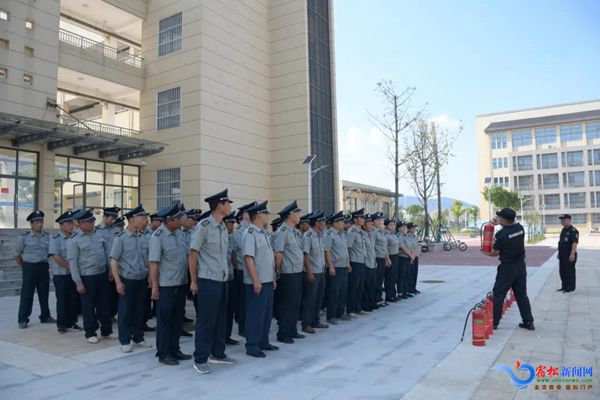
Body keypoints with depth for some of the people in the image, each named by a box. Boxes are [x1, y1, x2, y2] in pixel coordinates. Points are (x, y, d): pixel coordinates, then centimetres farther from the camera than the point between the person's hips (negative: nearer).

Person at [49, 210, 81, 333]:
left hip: (73, 274, 5)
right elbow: (56, 257, -16)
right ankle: (61, 324, 14)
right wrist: (69, 266, -14)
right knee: (62, 300, 2)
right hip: (60, 275, -5)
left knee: (74, 298, 9)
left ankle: (72, 322, 21)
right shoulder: (55, 238, -10)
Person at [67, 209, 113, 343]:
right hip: (87, 277, -5)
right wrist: (78, 282, -13)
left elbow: (106, 251, 14)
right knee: (88, 306, 7)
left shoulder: (99, 233, 5)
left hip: (103, 274, 5)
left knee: (104, 304, 13)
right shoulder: (74, 240, -10)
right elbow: (72, 262, -11)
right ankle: (90, 333, 22)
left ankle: (106, 331, 27)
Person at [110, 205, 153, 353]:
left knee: (139, 310, 13)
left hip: (142, 280, 5)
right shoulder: (121, 238, -9)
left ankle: (138, 337, 27)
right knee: (125, 311, 5)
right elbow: (113, 260, -9)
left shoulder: (143, 237, 5)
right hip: (127, 280, -4)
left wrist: (150, 277, 10)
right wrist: (118, 281, -14)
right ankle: (125, 341, 17)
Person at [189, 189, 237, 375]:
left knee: (221, 318, 14)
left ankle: (217, 354, 27)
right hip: (208, 280, -7)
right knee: (206, 320, 0)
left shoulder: (224, 227, 10)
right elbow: (193, 254, -9)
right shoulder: (204, 226, -12)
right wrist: (194, 281, -6)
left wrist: (226, 272, 11)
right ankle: (200, 359, 11)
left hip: (223, 280, 7)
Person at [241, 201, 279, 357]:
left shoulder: (263, 233, 13)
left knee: (267, 313, 16)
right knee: (256, 314, 0)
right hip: (257, 282, -9)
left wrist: (272, 278, 16)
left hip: (268, 281, 9)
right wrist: (256, 280, -21)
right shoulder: (250, 233, -14)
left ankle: (263, 342, 28)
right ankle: (252, 346, 11)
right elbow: (248, 257, -19)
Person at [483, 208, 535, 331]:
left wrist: (488, 253, 13)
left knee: (498, 294, 3)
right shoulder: (520, 227, -1)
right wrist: (499, 223, 25)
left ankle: (494, 322, 7)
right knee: (522, 294, 14)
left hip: (507, 267, -6)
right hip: (521, 266, 6)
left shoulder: (501, 234, -18)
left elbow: (496, 253, -7)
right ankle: (528, 322, 17)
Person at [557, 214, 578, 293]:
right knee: (562, 271, 14)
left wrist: (572, 254, -27)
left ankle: (570, 288, 8)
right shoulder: (563, 230, 15)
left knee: (570, 271, -1)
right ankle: (564, 286, 24)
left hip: (569, 256, -9)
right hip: (562, 255, 9)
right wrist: (559, 253, 22)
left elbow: (575, 243, -22)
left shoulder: (573, 231, -14)